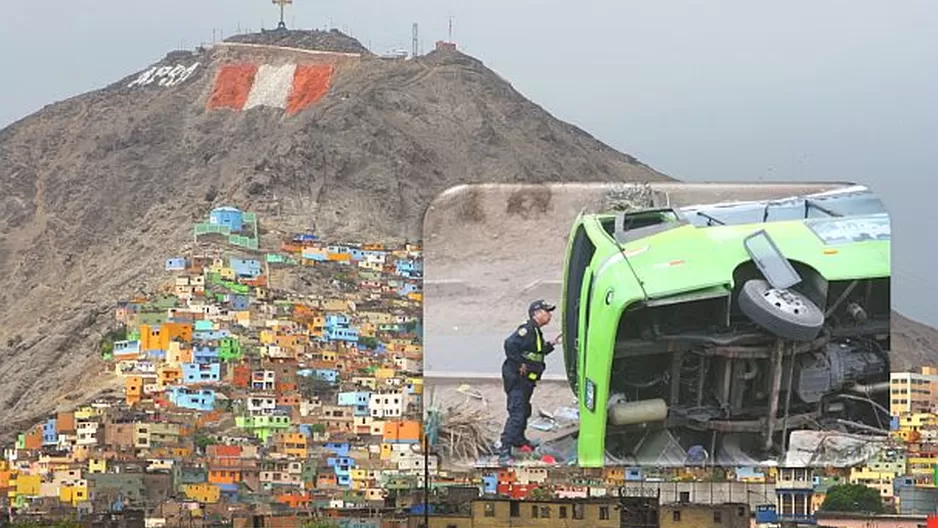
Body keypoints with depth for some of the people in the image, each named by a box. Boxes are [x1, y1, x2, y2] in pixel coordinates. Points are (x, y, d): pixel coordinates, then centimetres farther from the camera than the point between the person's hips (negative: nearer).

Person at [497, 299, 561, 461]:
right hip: (516, 378, -10)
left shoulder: (536, 332, 17)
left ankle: (519, 440, 41)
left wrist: (550, 345, 14)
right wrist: (520, 364, -24)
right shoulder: (527, 330, -17)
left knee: (524, 411, 23)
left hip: (526, 380, 10)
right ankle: (504, 448, -19)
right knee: (517, 413, -16)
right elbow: (510, 344, -29)